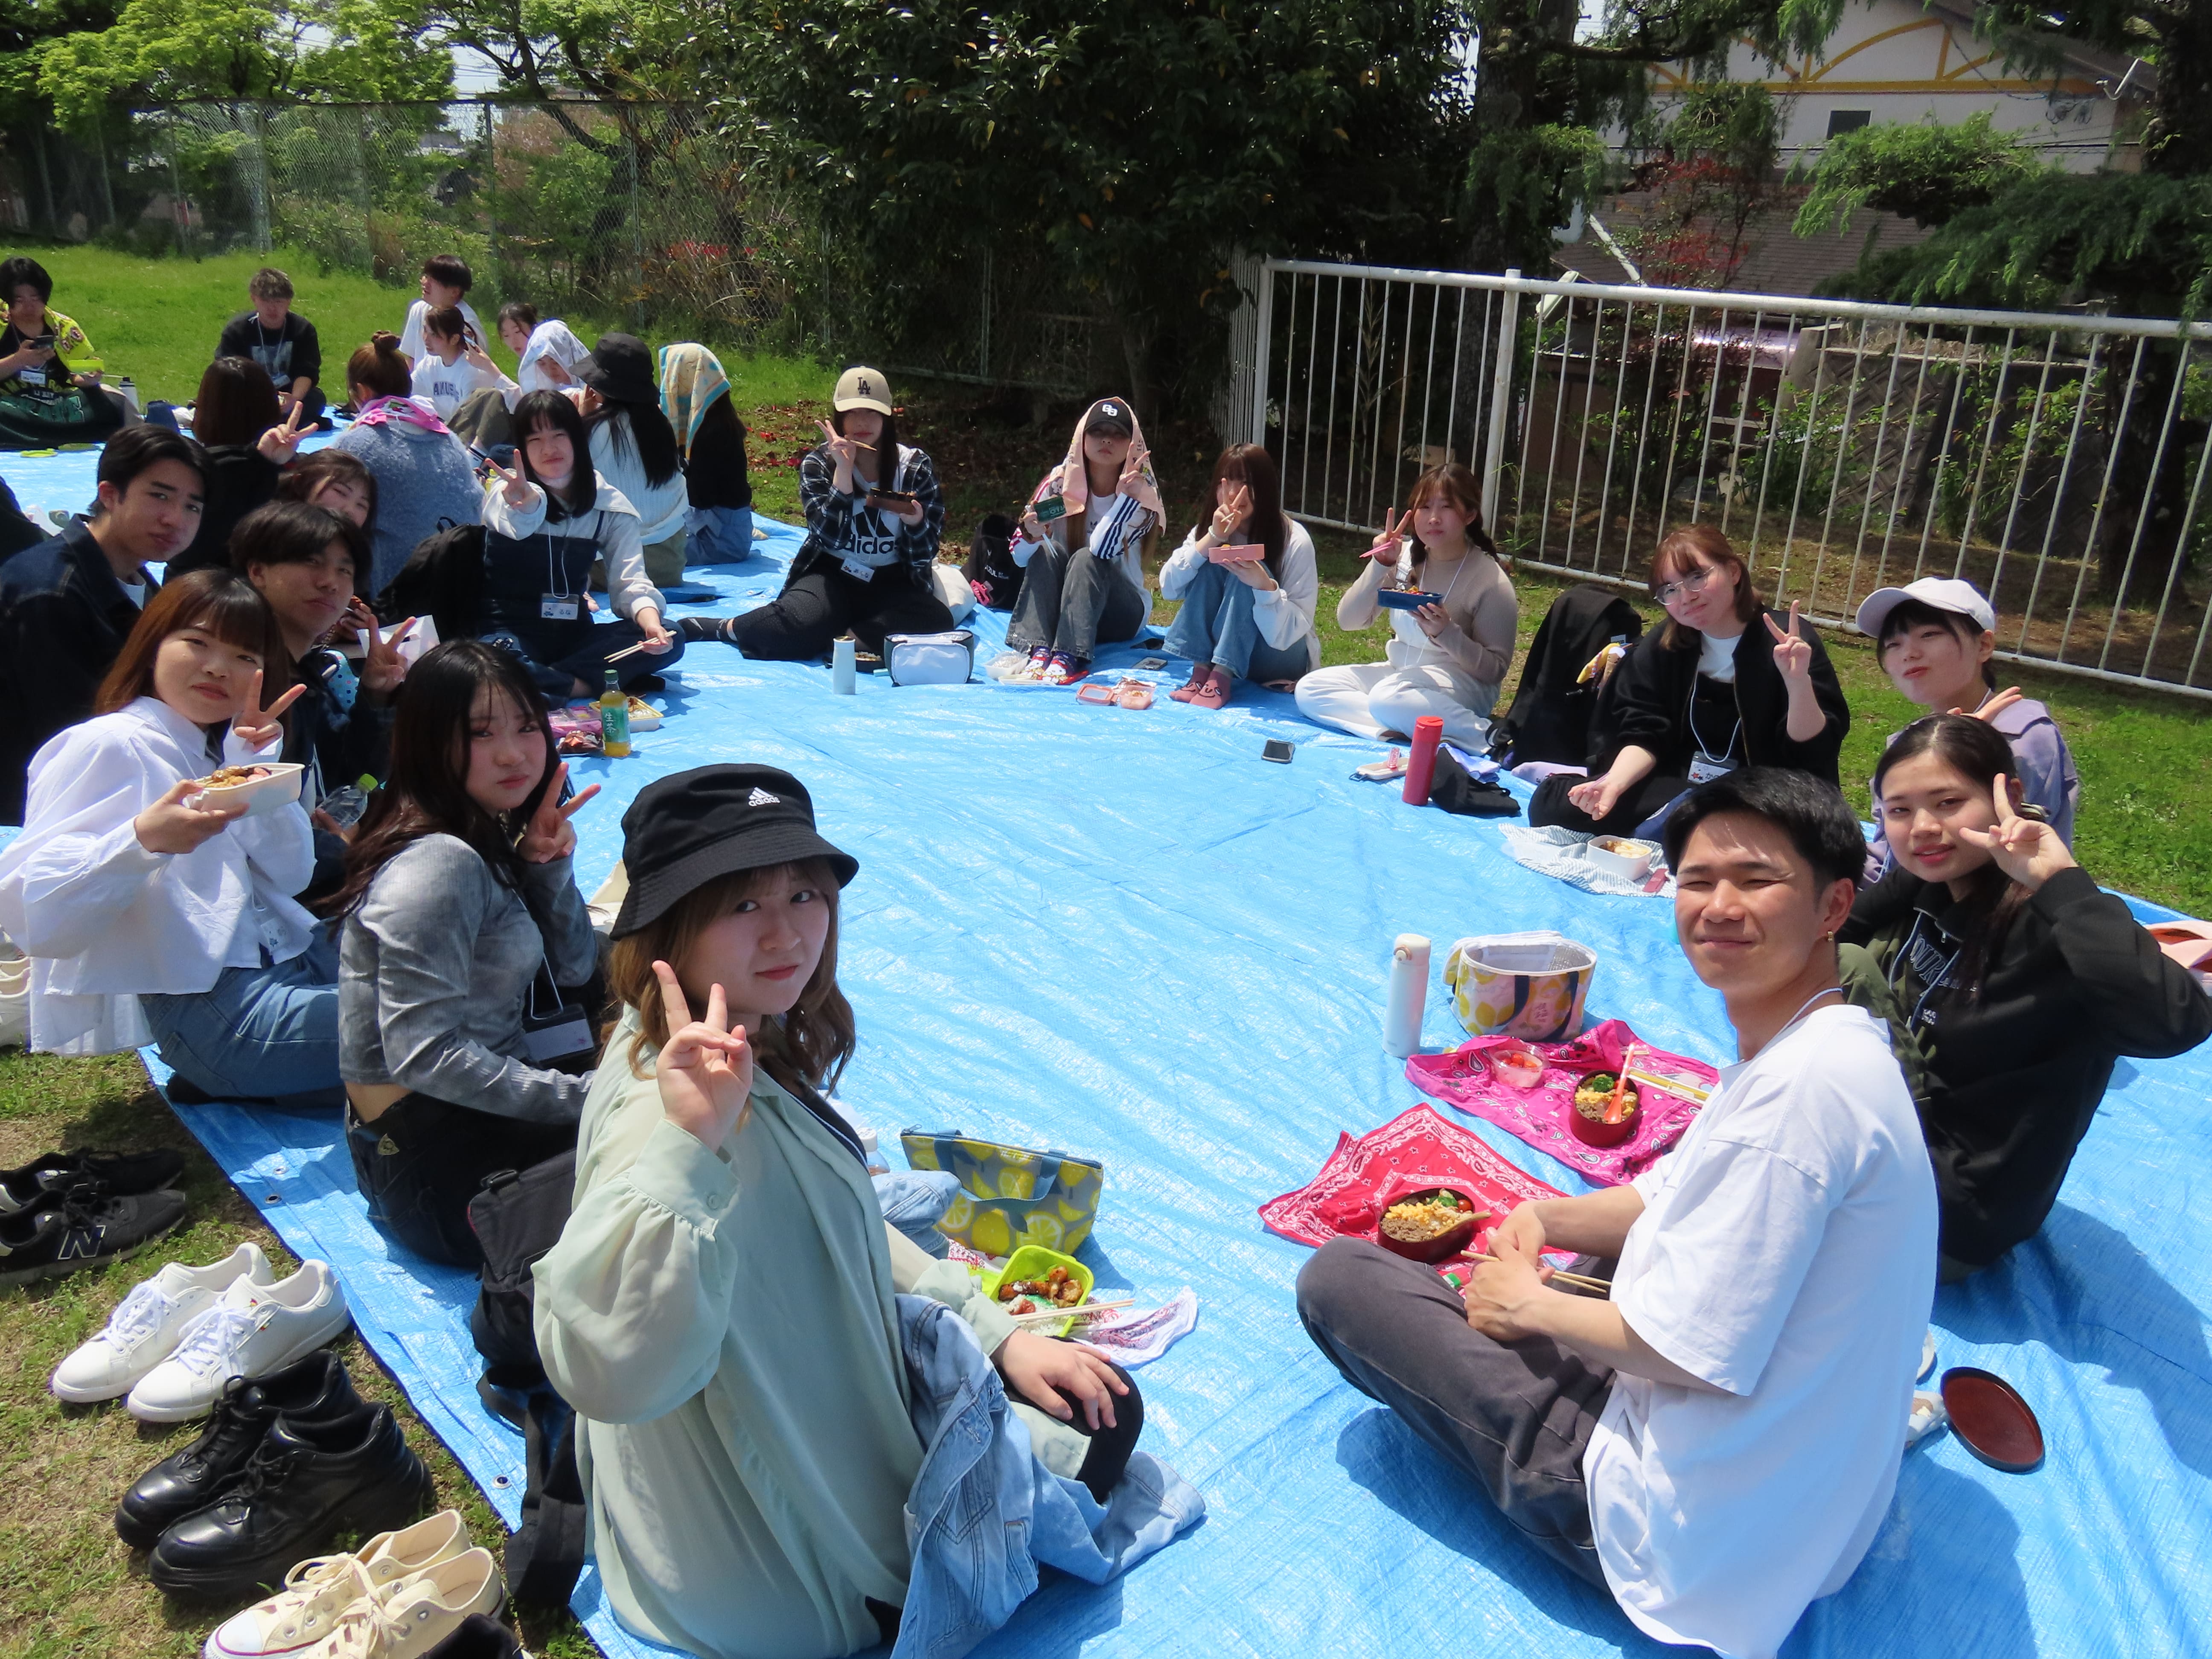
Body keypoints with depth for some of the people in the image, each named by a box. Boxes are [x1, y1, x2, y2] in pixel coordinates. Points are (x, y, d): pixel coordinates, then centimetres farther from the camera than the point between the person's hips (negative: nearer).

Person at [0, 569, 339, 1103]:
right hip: (210, 1007, -8)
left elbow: (290, 875, 4)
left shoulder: (224, 749, 17)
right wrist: (143, 840, -32)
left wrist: (256, 764, -5)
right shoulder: (107, 746, -5)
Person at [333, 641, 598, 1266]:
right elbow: (422, 1053, -27)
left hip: (480, 1115, 9)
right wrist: (583, 1098, -24)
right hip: (433, 1163, -9)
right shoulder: (440, 864, -22)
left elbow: (573, 969, 9)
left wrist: (547, 866, -6)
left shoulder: (493, 839, 6)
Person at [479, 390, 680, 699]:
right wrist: (526, 506, -60)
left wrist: (651, 622, -31)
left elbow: (630, 582, -9)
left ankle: (538, 684, -26)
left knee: (666, 642, -23)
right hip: (508, 630, -4)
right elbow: (514, 522, -34)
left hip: (573, 634, 5)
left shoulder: (610, 506, 1)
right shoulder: (508, 494, -8)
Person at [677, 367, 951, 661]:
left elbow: (925, 555, -2)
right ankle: (724, 627, -6)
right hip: (832, 574, -1)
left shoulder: (916, 467, -1)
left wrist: (914, 520, -25)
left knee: (937, 623, -31)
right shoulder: (818, 463, -2)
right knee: (798, 628, -34)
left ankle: (839, 636, -21)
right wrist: (843, 469, -23)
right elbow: (829, 537, -16)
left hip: (891, 582, 2)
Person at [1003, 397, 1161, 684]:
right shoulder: (1060, 482, -6)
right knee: (1045, 551, -24)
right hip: (1056, 602, 2)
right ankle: (1039, 652, -37)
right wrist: (1031, 534, -34)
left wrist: (1126, 495, -38)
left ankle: (1069, 657, -42)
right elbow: (1020, 557, -12)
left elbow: (1101, 549, -29)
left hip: (1120, 612, -2)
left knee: (1086, 560, -28)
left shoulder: (1141, 493, -12)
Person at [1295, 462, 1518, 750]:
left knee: (1387, 697, -38)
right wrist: (1380, 565, -14)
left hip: (1461, 681, -7)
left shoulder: (1490, 579, -12)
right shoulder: (1404, 556, 1)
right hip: (1400, 671, 7)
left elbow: (1495, 669, -11)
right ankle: (1408, 727, -24)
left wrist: (1446, 632, -27)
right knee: (1309, 689, -15)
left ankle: (1483, 736, -26)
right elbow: (1347, 620, -1)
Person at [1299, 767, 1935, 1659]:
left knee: (1336, 1276, -6)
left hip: (1698, 1540, -9)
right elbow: (1679, 1199, 14)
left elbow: (1685, 1354, -26)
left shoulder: (1803, 1085, -29)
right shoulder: (1829, 1047, 2)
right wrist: (1547, 1218, -4)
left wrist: (1530, 1305, -10)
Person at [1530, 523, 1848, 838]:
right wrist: (1615, 782, -24)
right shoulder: (1660, 647, 3)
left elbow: (1813, 754, -14)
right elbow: (1645, 738, -3)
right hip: (1675, 788, 3)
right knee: (1551, 803, -16)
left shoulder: (1789, 641, -9)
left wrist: (1798, 682, -33)